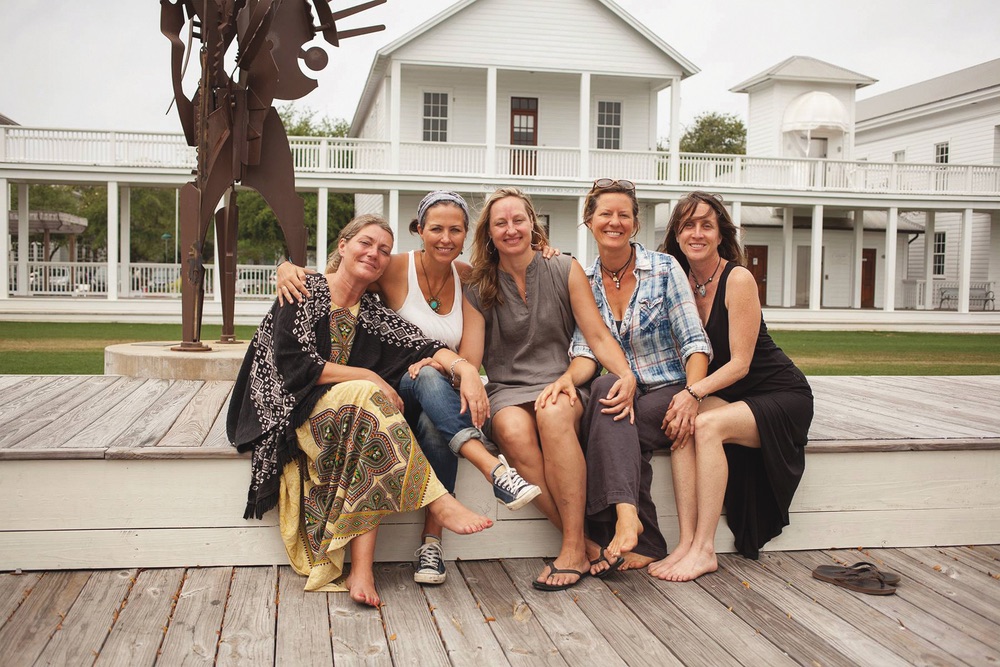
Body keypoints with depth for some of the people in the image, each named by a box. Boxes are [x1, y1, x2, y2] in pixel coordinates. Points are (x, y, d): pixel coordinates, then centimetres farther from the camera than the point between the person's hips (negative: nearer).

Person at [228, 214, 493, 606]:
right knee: (366, 396, -31)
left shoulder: (371, 312, 13)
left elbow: (421, 346, -3)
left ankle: (362, 569, -38)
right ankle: (440, 504, -33)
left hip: (348, 413, 5)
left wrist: (465, 368, -23)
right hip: (290, 409, -5)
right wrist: (368, 378, -15)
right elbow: (292, 363, -13)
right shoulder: (307, 291, -2)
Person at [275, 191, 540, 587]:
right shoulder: (394, 270, -7)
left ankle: (432, 540, -31)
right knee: (427, 377, -37)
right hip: (394, 394, -2)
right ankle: (494, 468, -51)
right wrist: (289, 269, -25)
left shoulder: (467, 276, 4)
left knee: (435, 425, -35)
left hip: (443, 394, 2)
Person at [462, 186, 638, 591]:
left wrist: (627, 376, -18)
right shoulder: (479, 291, 10)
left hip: (561, 383, -1)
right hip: (507, 392, 1)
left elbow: (598, 336, 1)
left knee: (553, 413, -38)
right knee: (514, 432, -36)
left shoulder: (565, 271, 7)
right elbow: (470, 358, 4)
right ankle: (585, 542, -28)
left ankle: (573, 547, -32)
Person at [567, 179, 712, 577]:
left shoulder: (664, 269, -3)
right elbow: (584, 348, -1)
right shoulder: (584, 282, 7)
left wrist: (691, 394, -24)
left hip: (668, 393, -2)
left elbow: (695, 341, -7)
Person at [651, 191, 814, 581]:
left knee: (707, 424, -31)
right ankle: (687, 542, -28)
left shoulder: (738, 279, -16)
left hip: (780, 395, -5)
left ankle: (703, 549, -27)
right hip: (725, 397, 5)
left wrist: (693, 392, -29)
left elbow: (740, 362, -18)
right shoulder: (679, 282, 2)